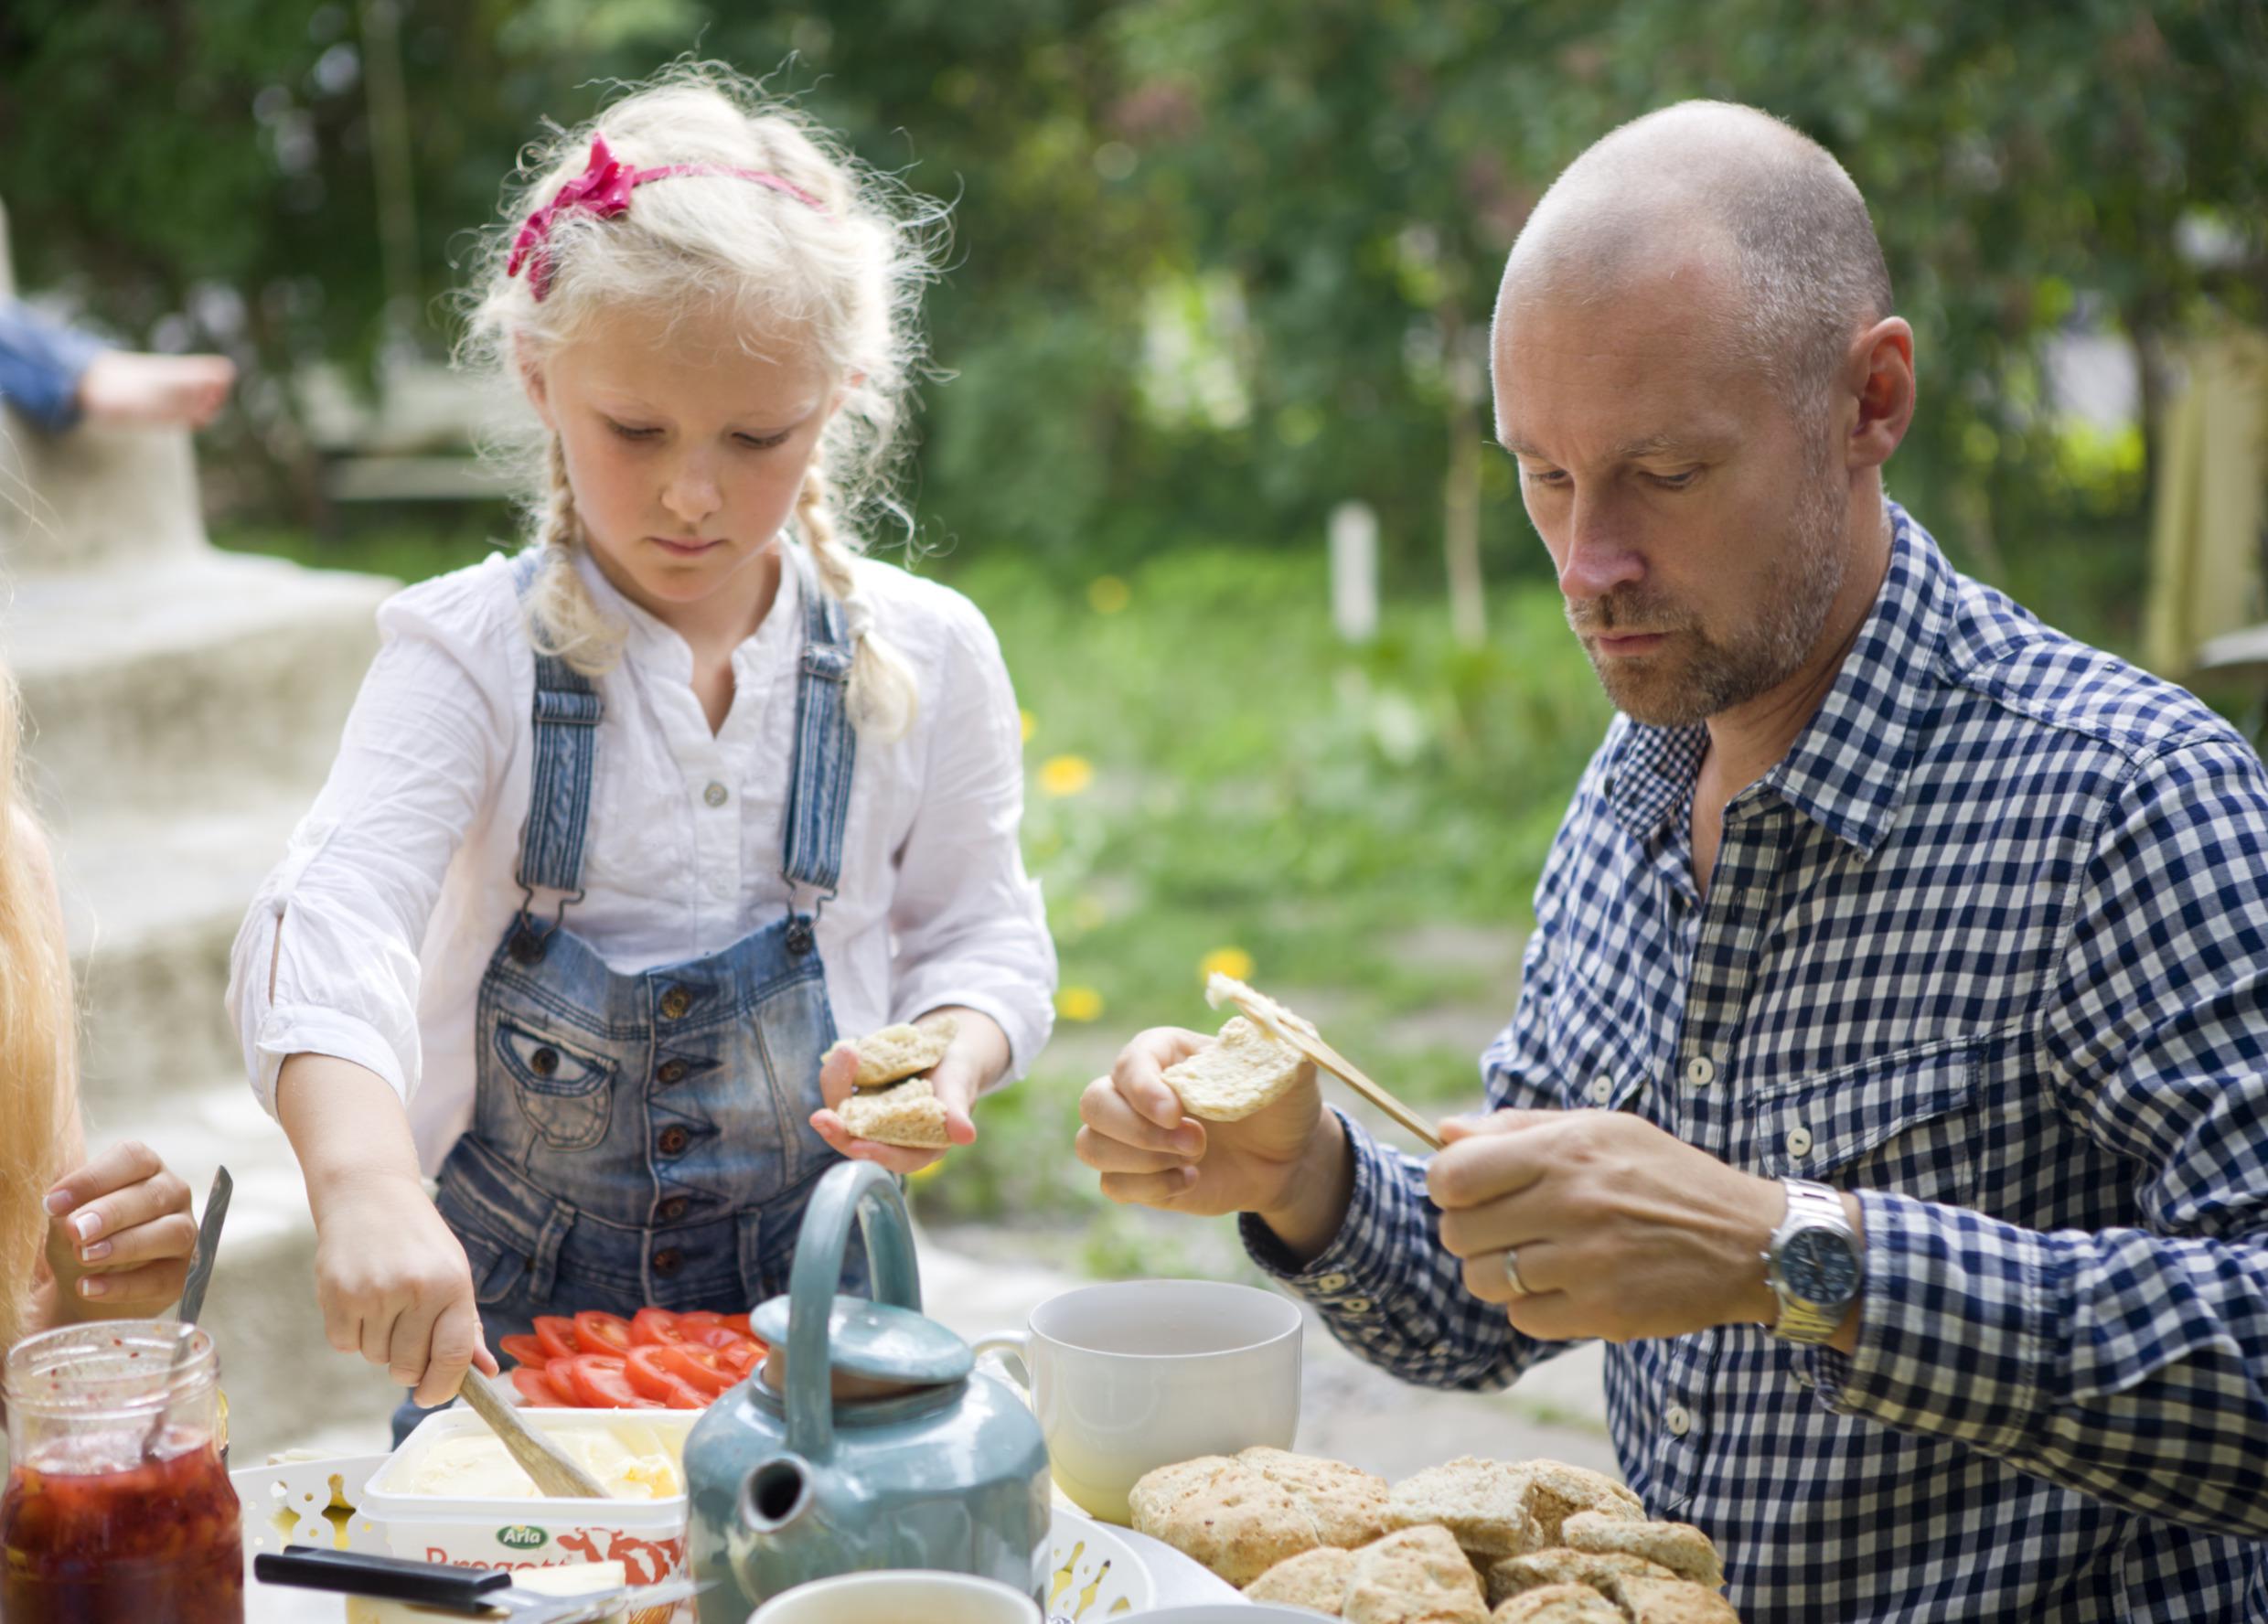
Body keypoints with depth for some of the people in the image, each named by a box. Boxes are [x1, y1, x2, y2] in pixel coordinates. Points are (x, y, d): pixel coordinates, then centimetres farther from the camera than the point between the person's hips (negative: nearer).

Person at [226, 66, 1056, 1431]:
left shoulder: (921, 654, -2)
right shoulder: (473, 652, -9)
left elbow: (978, 930, 10)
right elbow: (334, 912, -24)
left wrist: (952, 1059, -14)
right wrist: (365, 1180, -42)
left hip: (812, 1296, 1)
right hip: (510, 1300, -1)